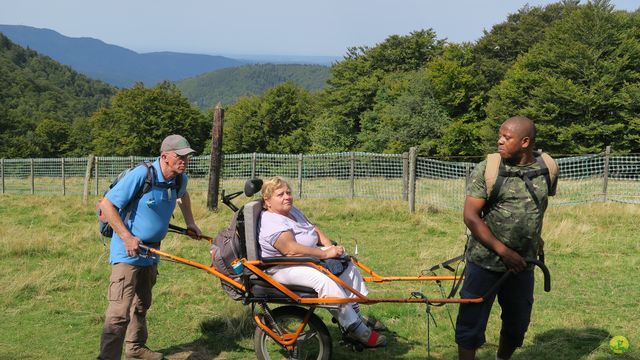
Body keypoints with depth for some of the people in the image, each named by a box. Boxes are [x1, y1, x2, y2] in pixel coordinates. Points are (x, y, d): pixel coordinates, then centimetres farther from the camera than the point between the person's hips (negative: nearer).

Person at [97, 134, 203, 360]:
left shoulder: (180, 179, -1)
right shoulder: (141, 175, -24)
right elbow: (106, 204, -22)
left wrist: (190, 223, 20)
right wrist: (127, 237, -26)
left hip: (150, 251, 8)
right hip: (128, 250, -8)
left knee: (142, 305, 23)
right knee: (120, 312, -15)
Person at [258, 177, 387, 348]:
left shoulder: (292, 210, 12)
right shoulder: (272, 222, -21)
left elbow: (314, 230, 14)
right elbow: (291, 249, -33)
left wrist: (330, 247, -4)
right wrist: (326, 254, -29)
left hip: (308, 256, 11)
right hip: (285, 268, -11)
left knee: (346, 264, 6)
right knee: (325, 281, -31)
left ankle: (355, 314, 10)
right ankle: (357, 330, -23)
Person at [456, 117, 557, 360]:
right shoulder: (487, 169, -10)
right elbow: (470, 216, -14)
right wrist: (503, 251, -19)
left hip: (523, 265, 4)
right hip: (485, 261, -3)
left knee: (517, 324, 18)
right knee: (471, 324, 1)